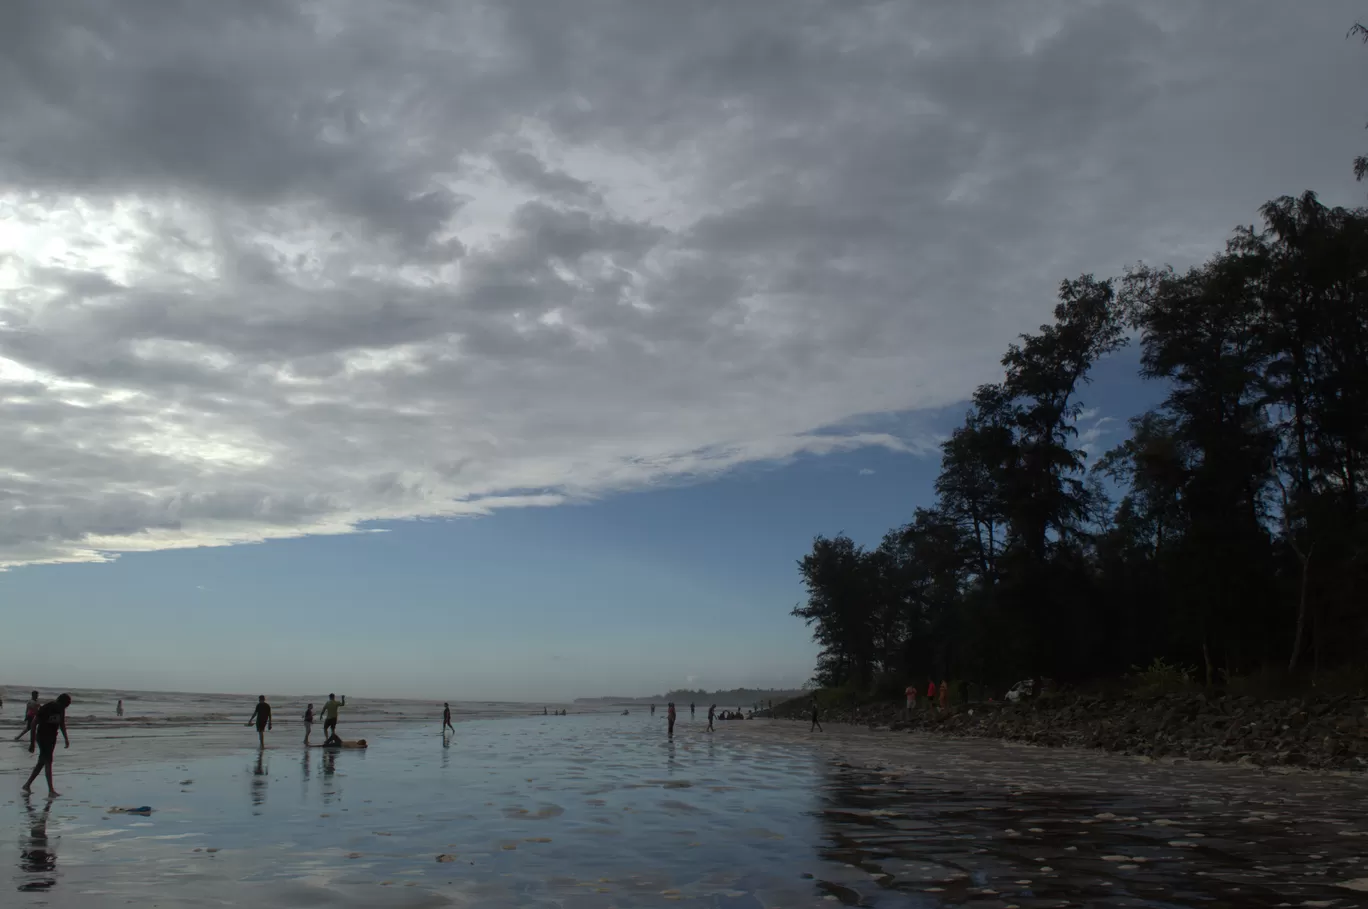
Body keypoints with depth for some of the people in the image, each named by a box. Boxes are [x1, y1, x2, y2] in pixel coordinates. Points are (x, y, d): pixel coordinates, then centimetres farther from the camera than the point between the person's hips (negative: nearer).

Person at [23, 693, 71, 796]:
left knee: (42, 762, 12)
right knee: (48, 761, -12)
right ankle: (51, 790, -14)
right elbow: (34, 724, -15)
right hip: (42, 738, -7)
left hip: (52, 738, 7)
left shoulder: (61, 709, 1)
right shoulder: (45, 709, -19)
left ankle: (27, 784, 26)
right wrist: (32, 743, -15)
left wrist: (66, 738, 11)